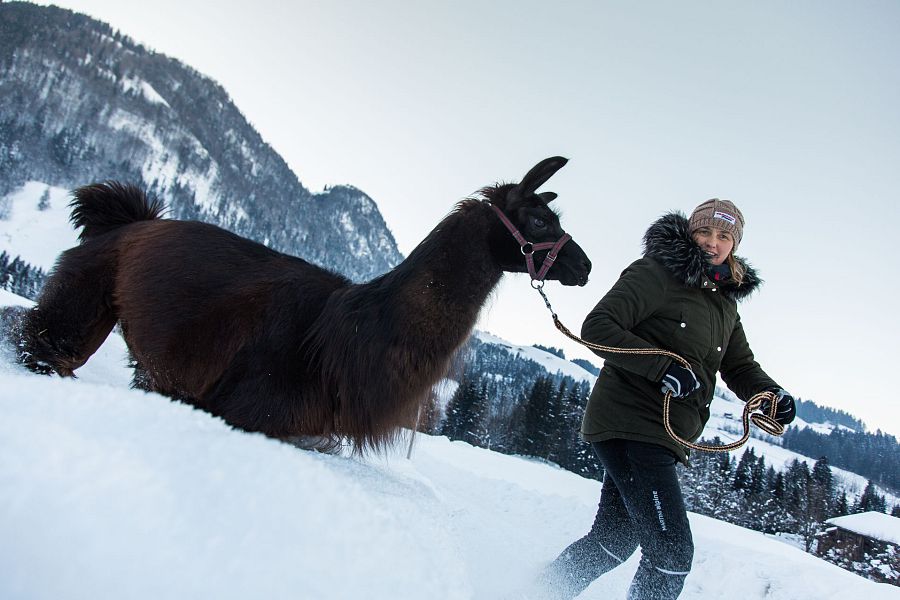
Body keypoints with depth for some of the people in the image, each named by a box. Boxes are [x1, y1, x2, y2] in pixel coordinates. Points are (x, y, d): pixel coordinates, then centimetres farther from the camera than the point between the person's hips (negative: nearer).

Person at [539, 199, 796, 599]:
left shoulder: (726, 304, 17)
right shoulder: (656, 274, -8)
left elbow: (740, 367, 16)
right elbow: (597, 328, -16)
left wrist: (771, 394, -6)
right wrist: (664, 367, -25)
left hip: (661, 438, 9)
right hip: (630, 424, -9)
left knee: (615, 541, 16)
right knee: (672, 553, -12)